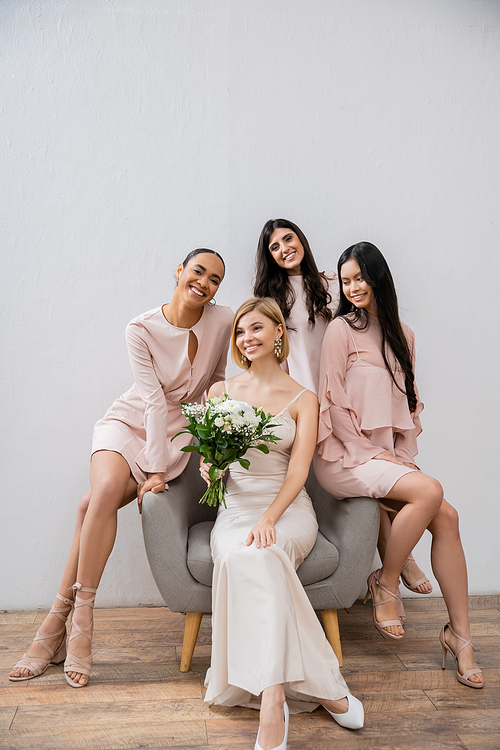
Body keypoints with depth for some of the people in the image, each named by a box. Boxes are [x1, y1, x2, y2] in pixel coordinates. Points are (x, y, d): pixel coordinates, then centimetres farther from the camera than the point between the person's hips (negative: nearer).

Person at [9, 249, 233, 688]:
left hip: (178, 433, 0)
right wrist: (156, 469, -19)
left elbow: (217, 382, 6)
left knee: (95, 503, -23)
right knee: (105, 490, -30)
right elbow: (153, 401, -14)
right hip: (129, 421, 1)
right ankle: (80, 623, -17)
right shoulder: (142, 329, -8)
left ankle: (58, 622, -12)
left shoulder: (222, 322, -6)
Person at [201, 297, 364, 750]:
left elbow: (298, 469, -5)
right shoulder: (221, 391, 13)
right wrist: (211, 469, -12)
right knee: (237, 556, -33)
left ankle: (272, 702, -33)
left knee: (258, 557, -35)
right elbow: (207, 459, 13)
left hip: (288, 509, -2)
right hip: (235, 508, 2)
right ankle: (324, 689, -29)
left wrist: (269, 518, -21)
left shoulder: (303, 400, 6)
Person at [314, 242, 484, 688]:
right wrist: (369, 452, -9)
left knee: (446, 516, -14)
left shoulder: (400, 335, 16)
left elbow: (408, 400, 19)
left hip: (386, 457, 6)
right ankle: (386, 585, -5)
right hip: (344, 457, -5)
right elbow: (332, 400, -7)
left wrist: (406, 455, 7)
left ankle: (459, 633, -2)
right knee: (430, 491, -26)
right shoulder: (341, 329, -3)